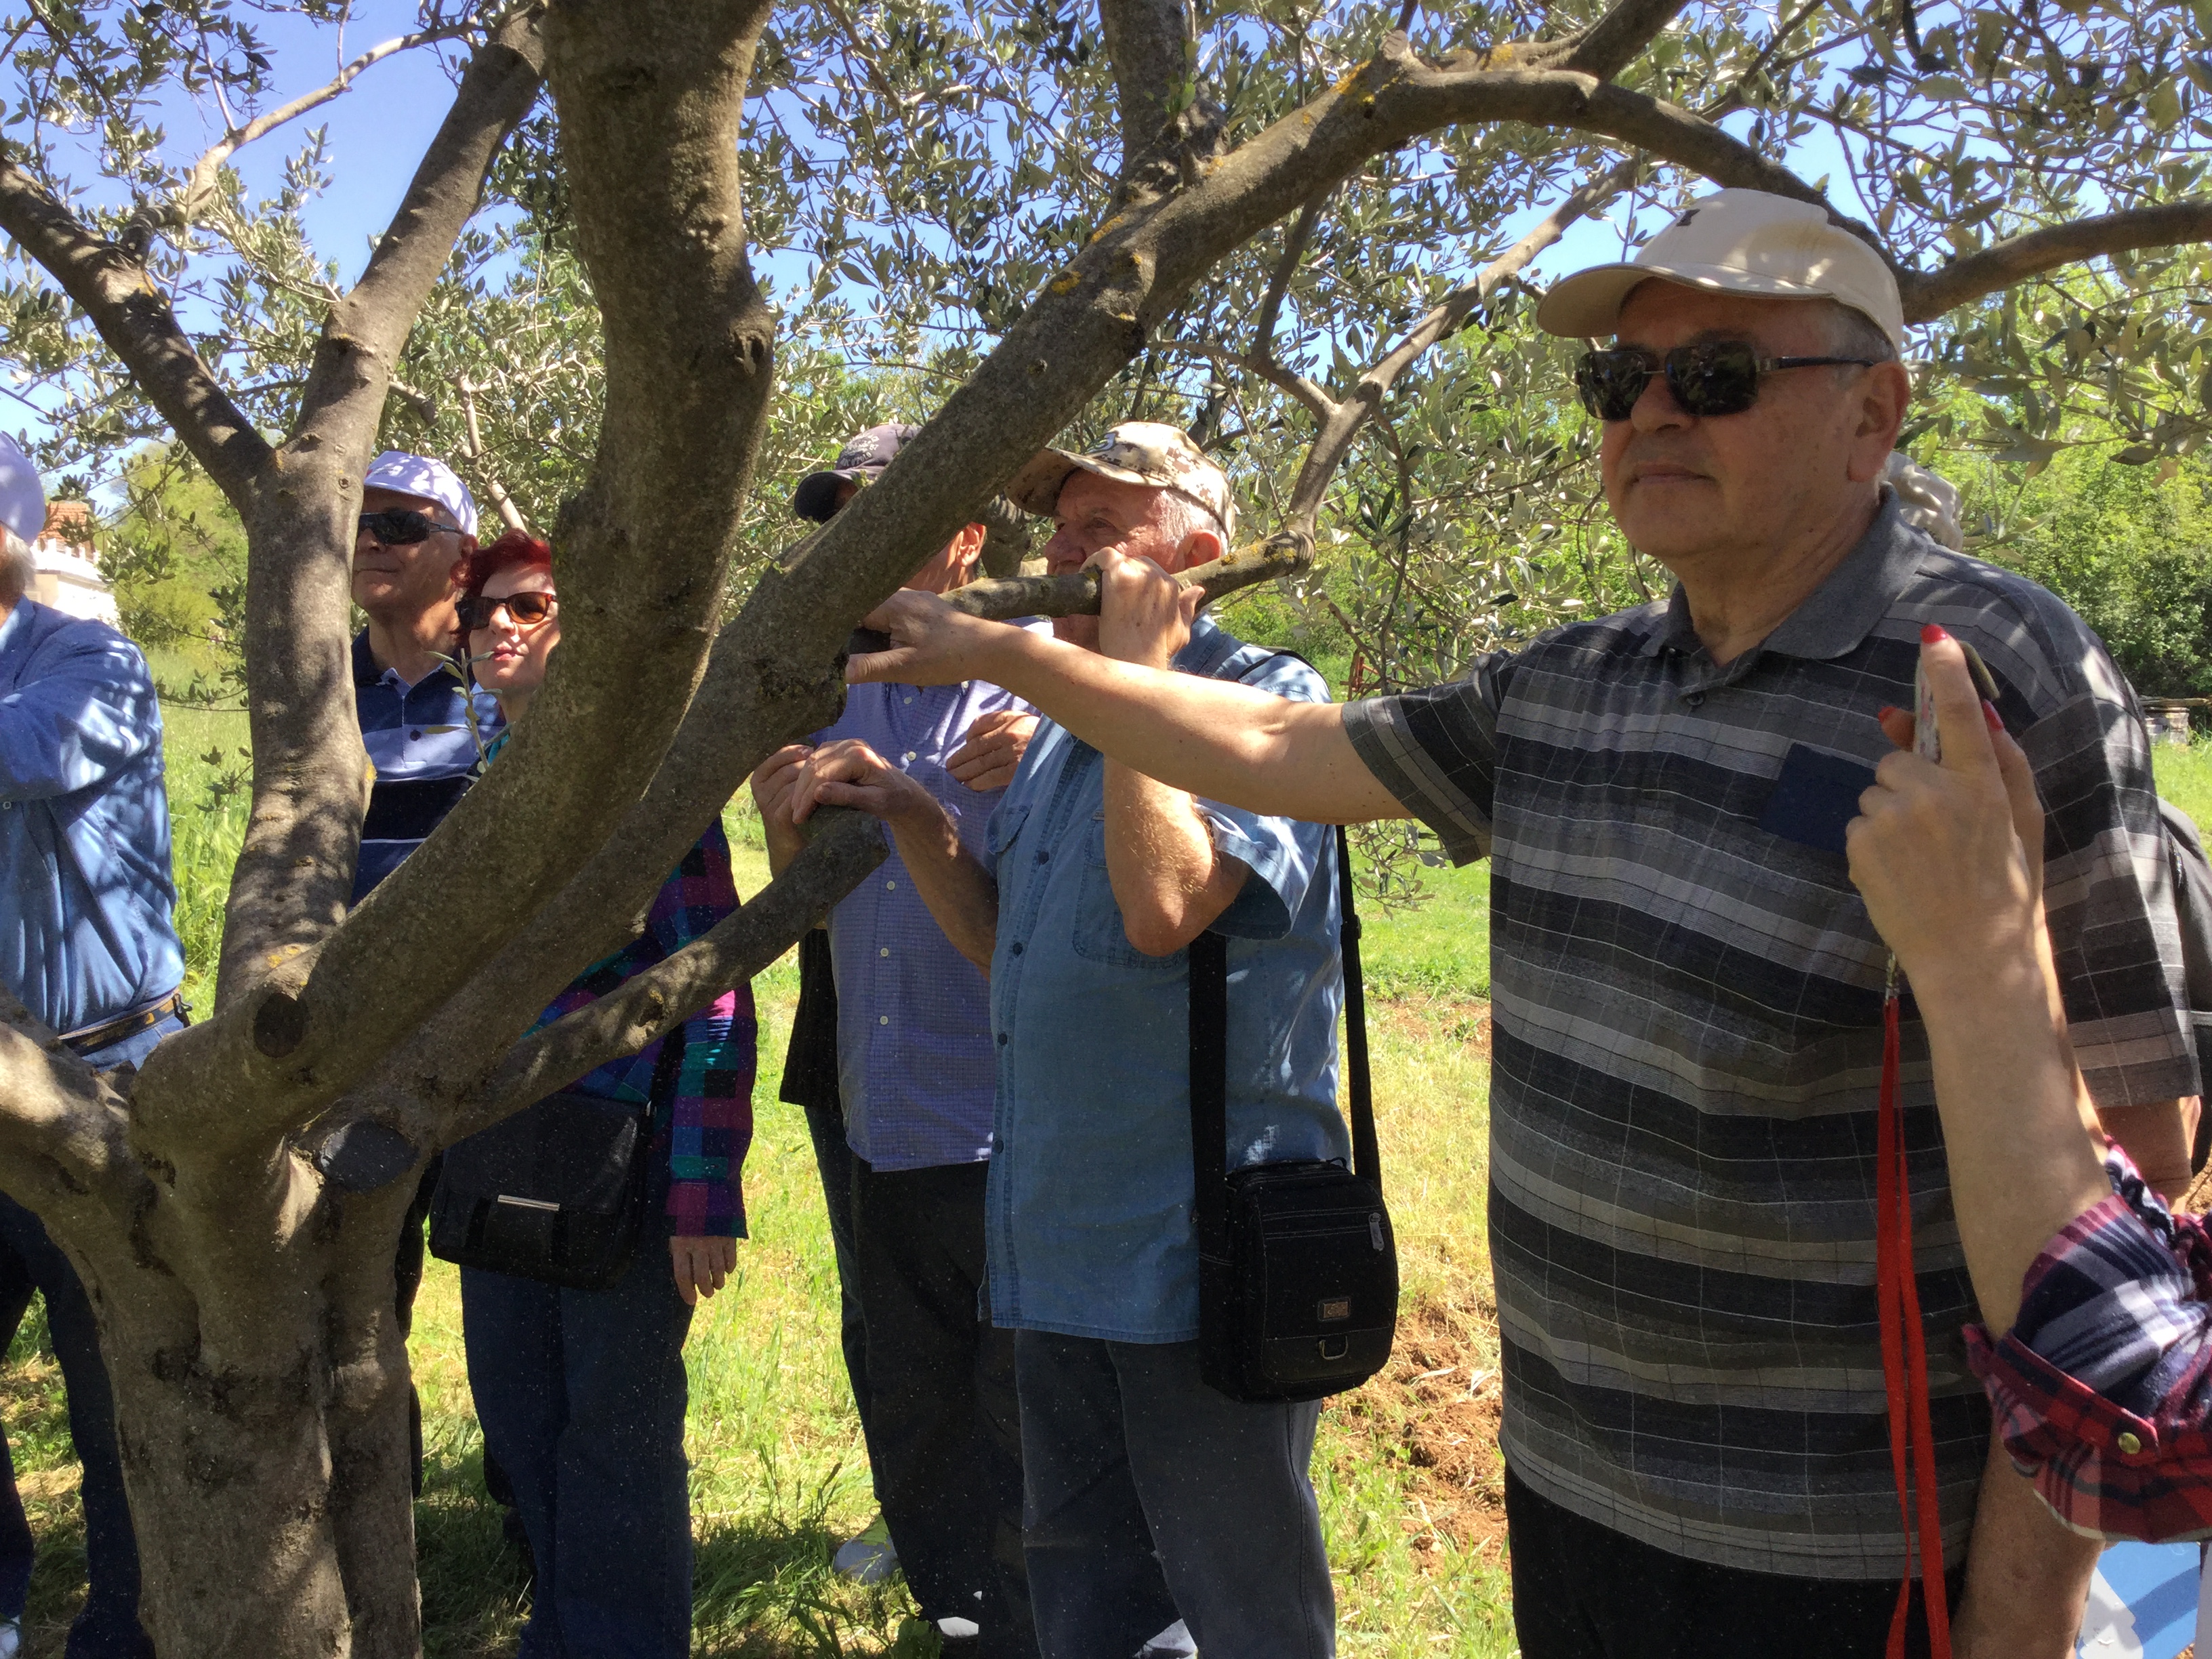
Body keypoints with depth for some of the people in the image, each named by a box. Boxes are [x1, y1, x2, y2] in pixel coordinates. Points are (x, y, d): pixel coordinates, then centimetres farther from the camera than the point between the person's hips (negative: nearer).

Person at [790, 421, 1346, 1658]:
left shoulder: (1269, 698, -12)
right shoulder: (1067, 725, 14)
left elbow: (1164, 906, -28)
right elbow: (1003, 942, 18)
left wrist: (1136, 667, -18)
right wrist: (910, 813, 3)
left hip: (1199, 1248, -8)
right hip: (1062, 1239, 9)